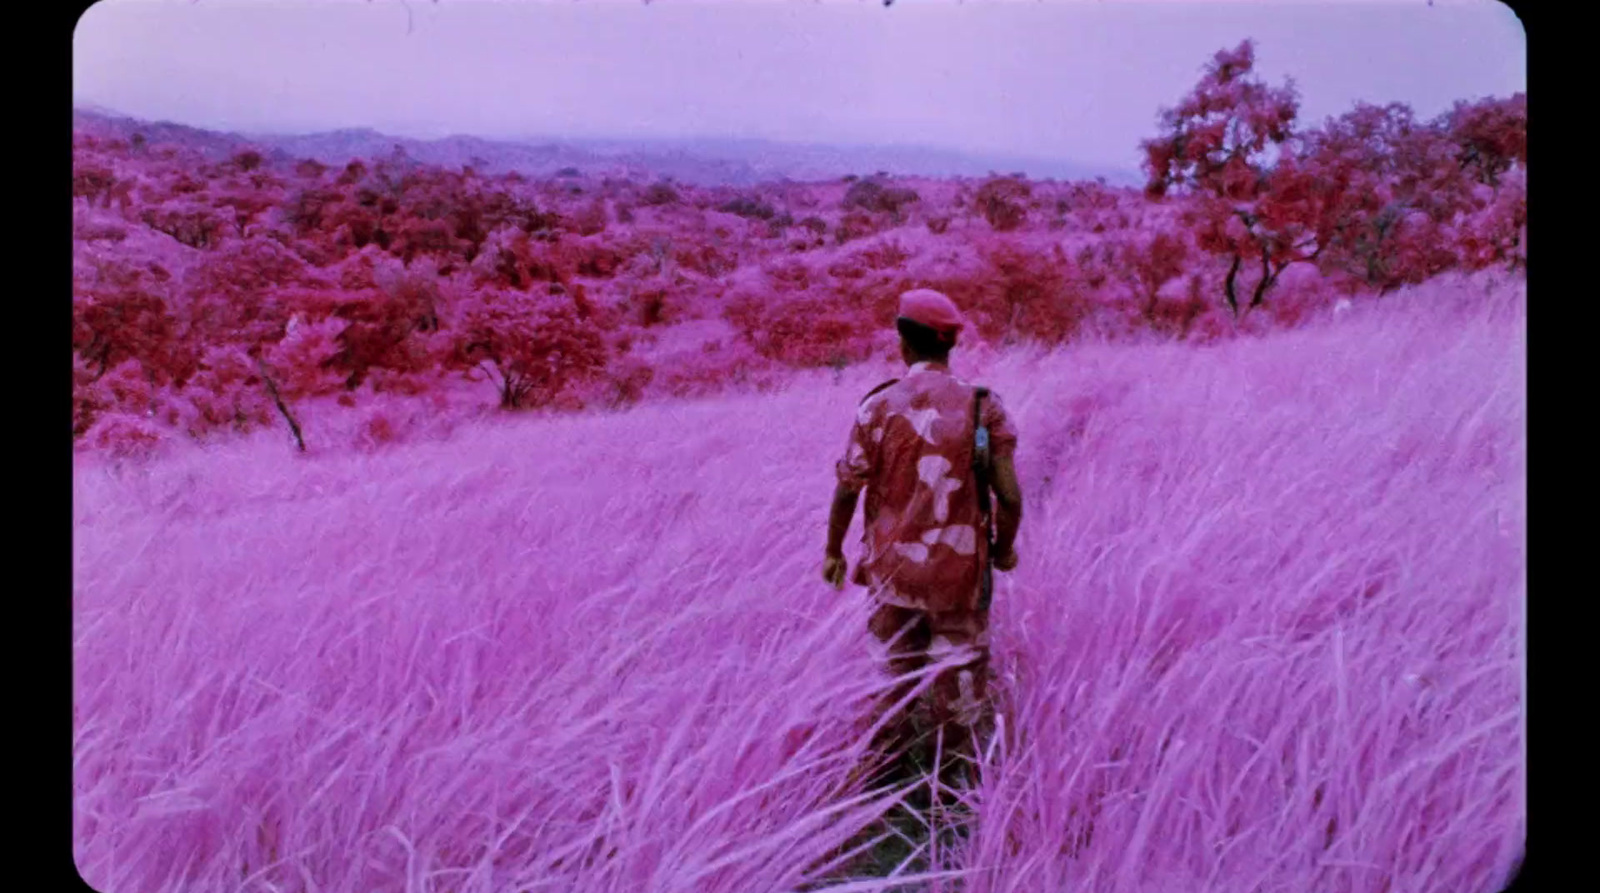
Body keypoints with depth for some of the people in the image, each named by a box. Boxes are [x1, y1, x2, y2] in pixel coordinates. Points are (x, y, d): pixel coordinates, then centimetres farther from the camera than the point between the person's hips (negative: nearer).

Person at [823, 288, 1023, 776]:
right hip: (959, 570, -1)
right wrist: (1004, 548, 10)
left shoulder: (878, 406, -8)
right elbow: (1009, 496, -8)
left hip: (890, 565, 1)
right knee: (960, 671, 15)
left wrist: (833, 551, 9)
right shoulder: (983, 406, -7)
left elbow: (847, 490, -6)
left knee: (892, 668, 18)